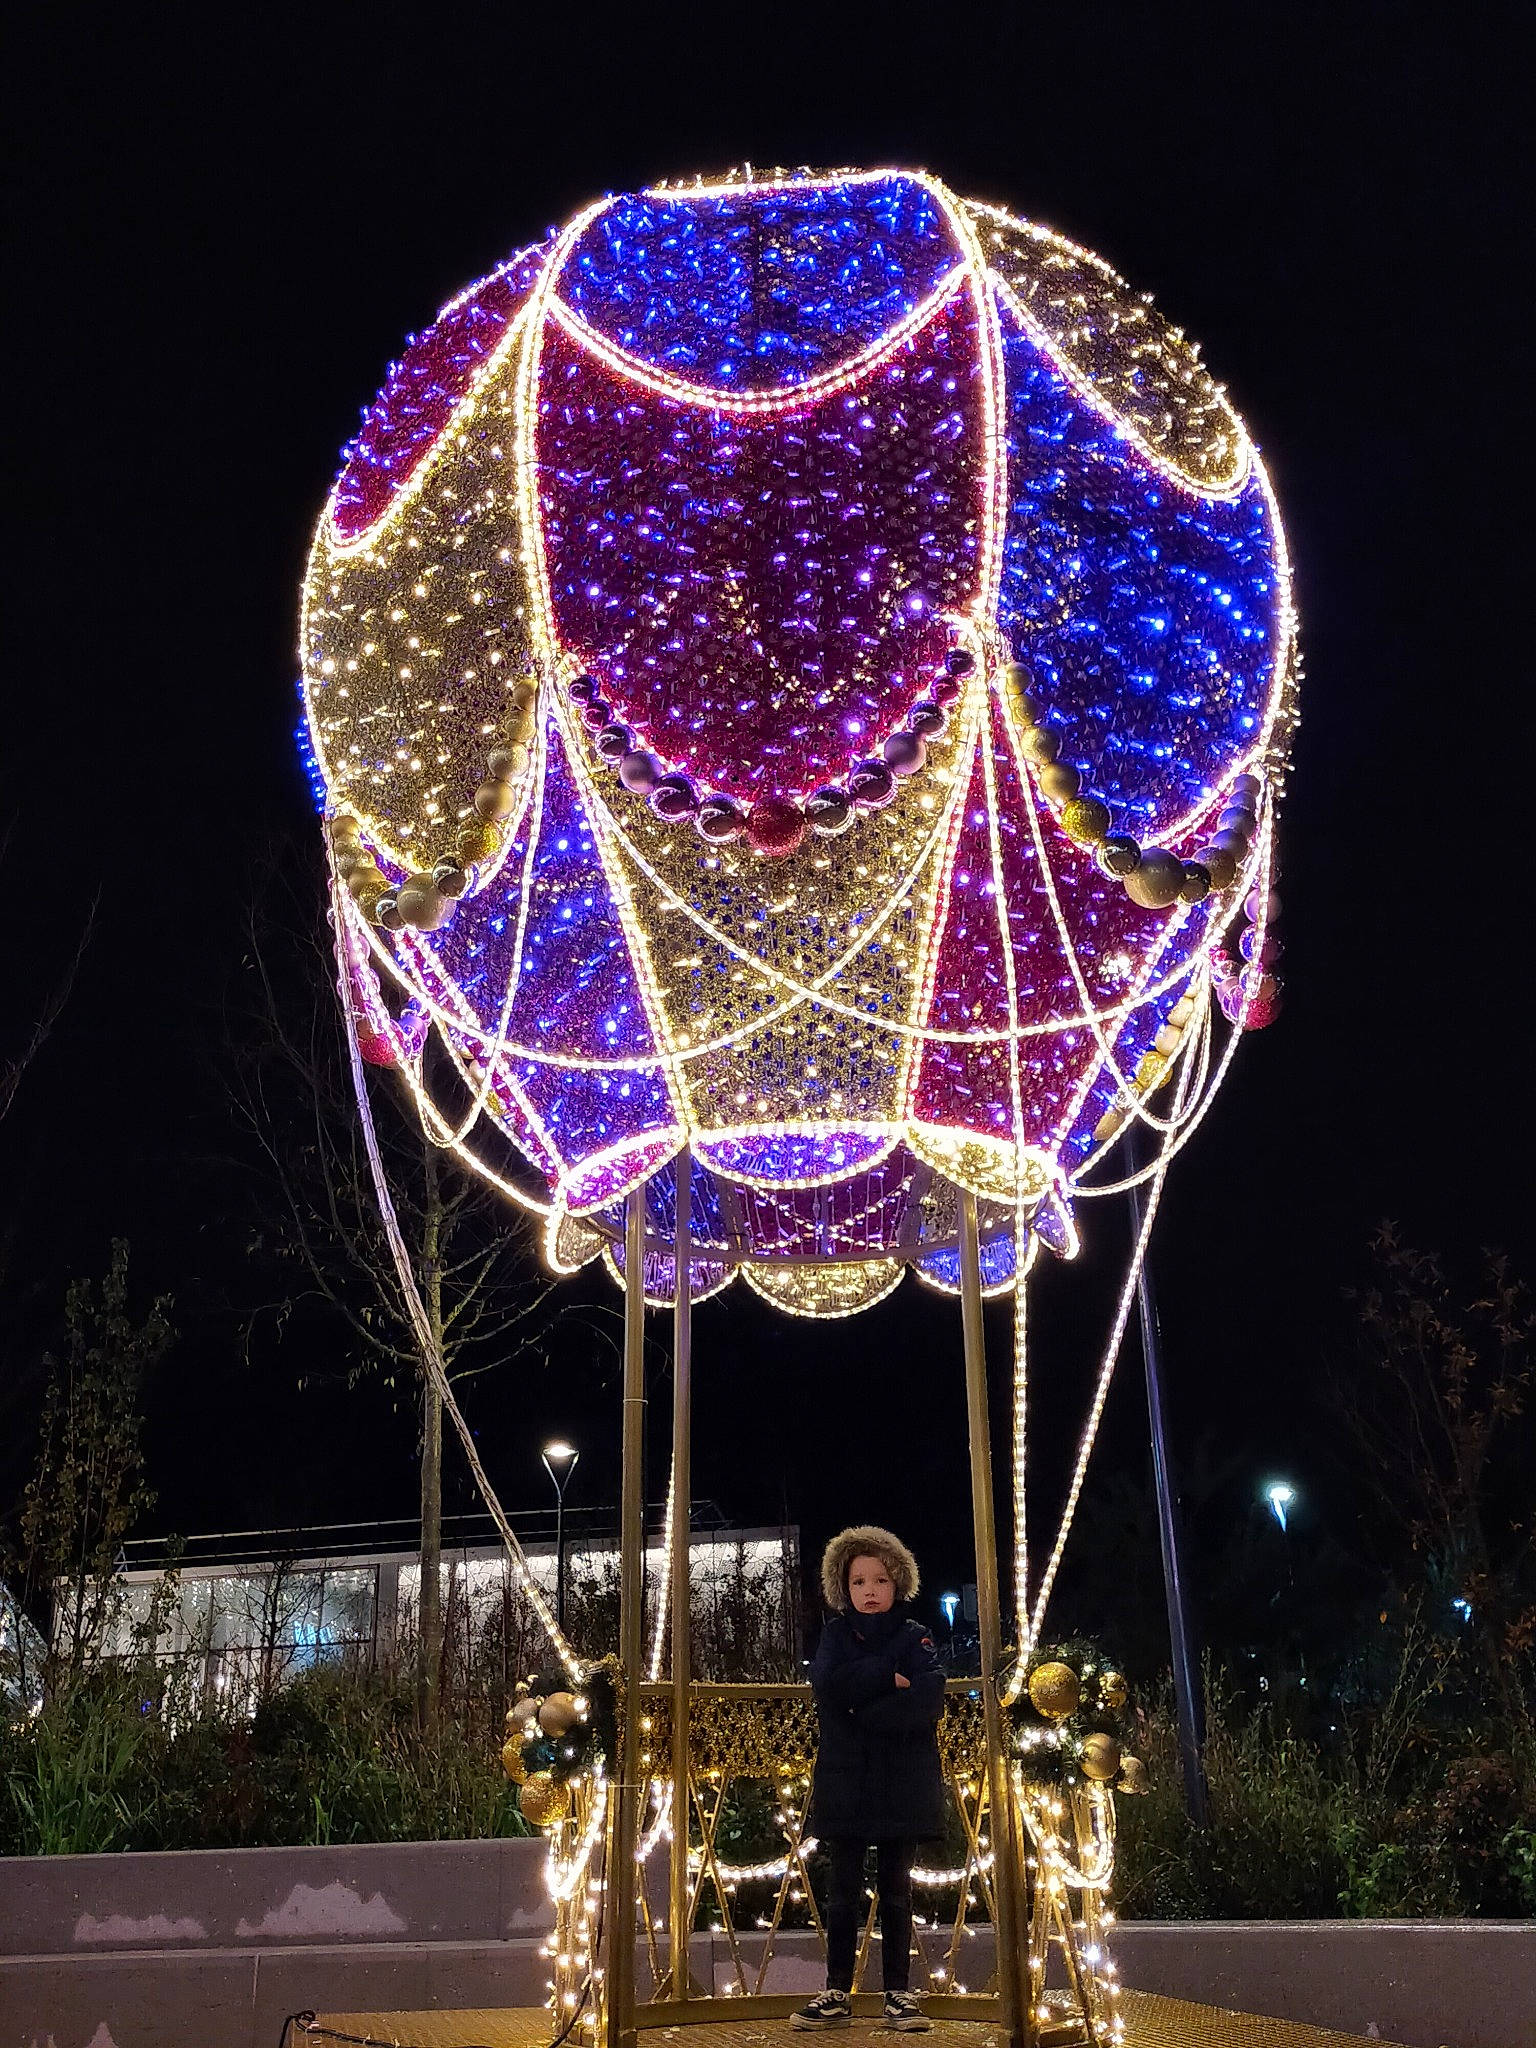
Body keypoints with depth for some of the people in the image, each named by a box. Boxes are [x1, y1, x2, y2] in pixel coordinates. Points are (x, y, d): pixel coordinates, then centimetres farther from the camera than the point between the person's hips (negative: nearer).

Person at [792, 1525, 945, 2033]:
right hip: (845, 1781, 1)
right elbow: (828, 1685, -13)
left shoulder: (914, 1637, 2)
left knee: (896, 1891, 6)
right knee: (843, 1891, 6)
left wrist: (863, 1712, -16)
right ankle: (837, 1994, 13)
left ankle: (898, 1993, 13)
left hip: (902, 1782, -1)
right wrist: (887, 1676, -16)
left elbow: (927, 1700, -16)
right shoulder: (836, 1635, 7)